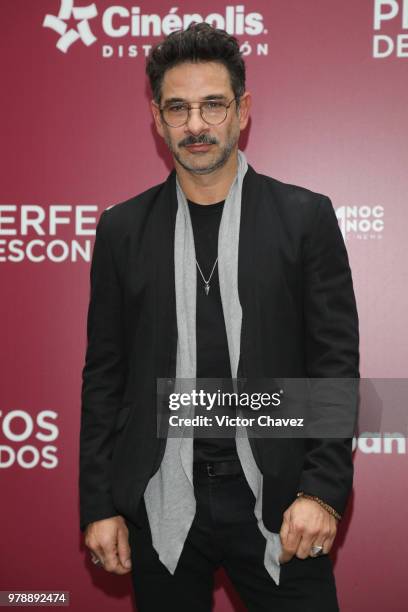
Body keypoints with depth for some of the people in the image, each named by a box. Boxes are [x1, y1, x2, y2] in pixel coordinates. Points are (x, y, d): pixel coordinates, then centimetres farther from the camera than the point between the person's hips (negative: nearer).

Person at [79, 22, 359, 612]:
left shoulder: (305, 216, -1)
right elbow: (104, 375, 5)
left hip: (276, 500, -1)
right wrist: (99, 505, 2)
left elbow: (336, 362, -2)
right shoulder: (123, 228, 4)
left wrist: (323, 490, -11)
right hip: (160, 505, 2)